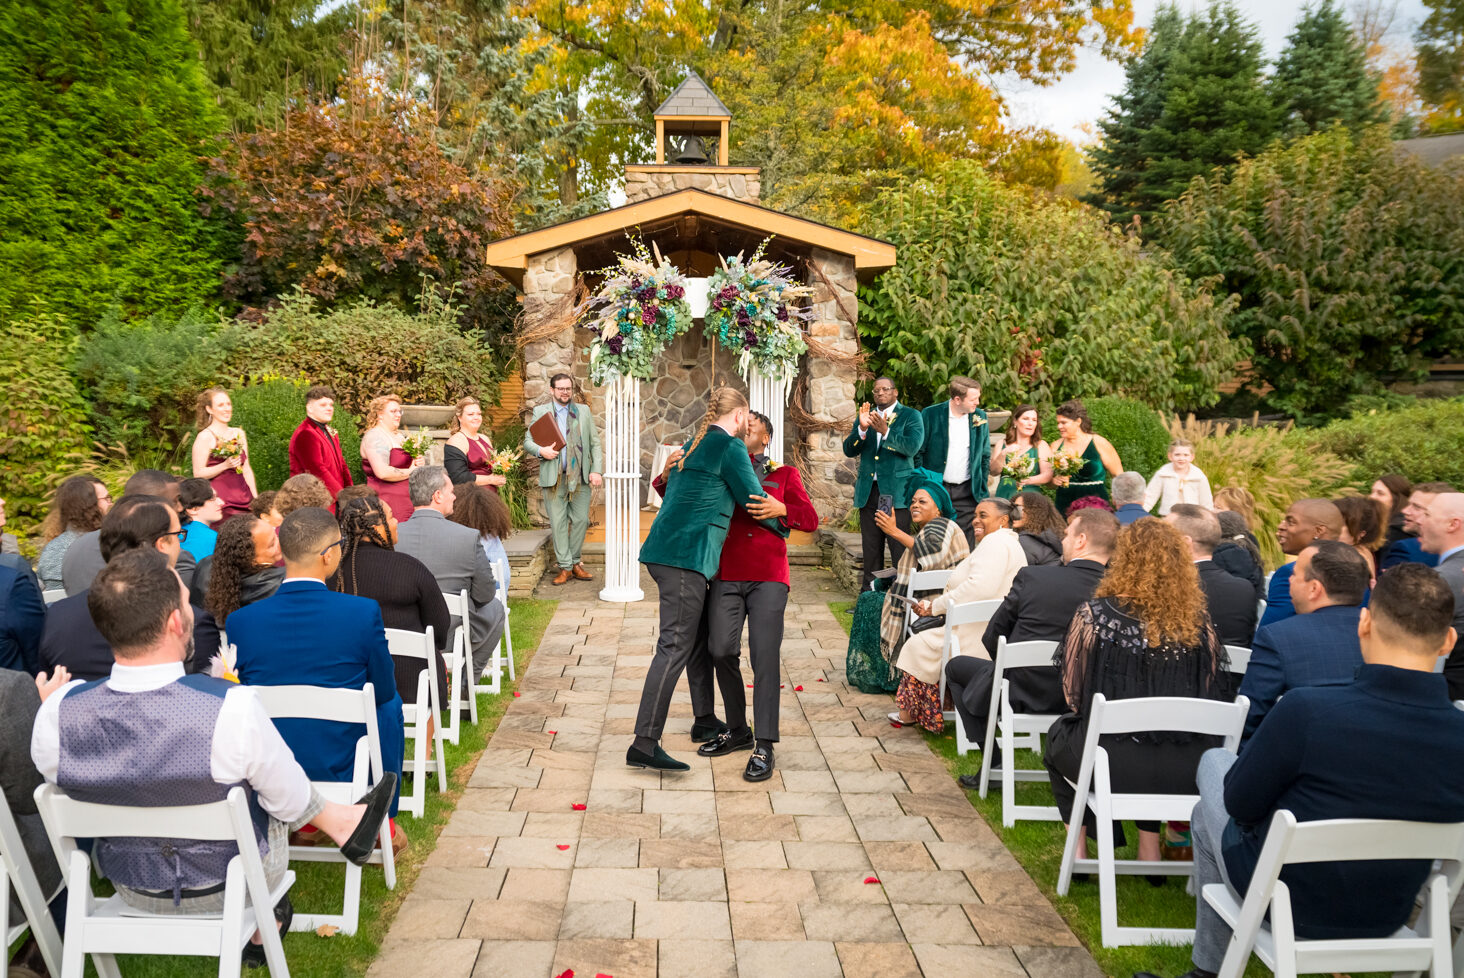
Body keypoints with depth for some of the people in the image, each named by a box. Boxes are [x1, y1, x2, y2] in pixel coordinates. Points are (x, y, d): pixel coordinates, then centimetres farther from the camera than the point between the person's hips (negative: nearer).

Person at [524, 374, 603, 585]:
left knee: (581, 520, 3)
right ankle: (565, 567, 6)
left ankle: (575, 562, 16)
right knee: (558, 523, 0)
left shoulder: (584, 411, 13)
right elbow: (527, 441, 8)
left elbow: (595, 443, 11)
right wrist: (540, 451, -14)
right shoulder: (540, 412, 9)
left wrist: (596, 470, 0)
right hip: (554, 477, -1)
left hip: (580, 476, 2)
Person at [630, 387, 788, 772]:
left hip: (665, 550, 10)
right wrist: (783, 523, 16)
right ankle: (644, 744, -14)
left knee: (700, 638, 18)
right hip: (686, 556, -10)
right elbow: (756, 502, -4)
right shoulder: (731, 447, -6)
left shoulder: (693, 445, 20)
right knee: (675, 646, -12)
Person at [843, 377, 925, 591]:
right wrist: (862, 429, -11)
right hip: (868, 491, 4)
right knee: (871, 549, 8)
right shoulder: (865, 417, 16)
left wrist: (885, 431, -21)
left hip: (896, 491, -4)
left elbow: (912, 447, -12)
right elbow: (849, 451, 6)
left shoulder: (910, 416, 4)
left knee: (899, 549, -7)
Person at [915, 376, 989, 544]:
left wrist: (982, 488, 8)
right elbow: (918, 453, -1)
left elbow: (985, 455, 14)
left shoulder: (980, 417, 5)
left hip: (967, 492, 2)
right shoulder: (930, 414, -6)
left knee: (965, 546, 1)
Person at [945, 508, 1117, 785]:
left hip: (1022, 694, -4)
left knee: (956, 666, 22)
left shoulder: (1033, 577, -16)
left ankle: (993, 763, 15)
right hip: (1080, 700, 4)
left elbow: (992, 638, -5)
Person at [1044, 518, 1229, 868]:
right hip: (1186, 772, 3)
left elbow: (1073, 694, -2)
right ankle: (1150, 849, 36)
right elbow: (1212, 694, 7)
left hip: (1113, 765, -3)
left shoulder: (1095, 613, -11)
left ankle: (1079, 849, 31)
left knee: (1060, 735, 29)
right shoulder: (1198, 622, -4)